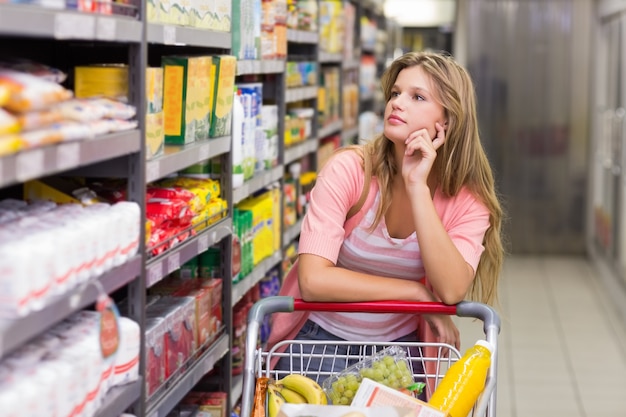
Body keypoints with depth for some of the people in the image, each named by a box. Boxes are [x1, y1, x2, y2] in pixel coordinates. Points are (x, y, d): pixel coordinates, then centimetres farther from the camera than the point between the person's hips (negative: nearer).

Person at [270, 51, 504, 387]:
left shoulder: (468, 199, -7)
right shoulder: (348, 169, -15)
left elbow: (452, 290, -25)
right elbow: (313, 280, -24)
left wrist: (417, 186, -27)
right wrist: (416, 292, -20)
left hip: (400, 345, 2)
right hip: (323, 339, -2)